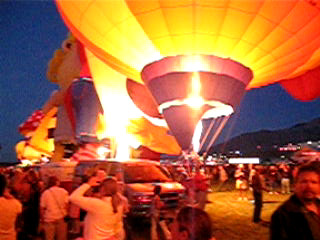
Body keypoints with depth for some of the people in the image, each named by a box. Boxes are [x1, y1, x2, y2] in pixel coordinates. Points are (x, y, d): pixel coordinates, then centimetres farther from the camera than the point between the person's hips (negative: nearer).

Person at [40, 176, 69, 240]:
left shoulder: (45, 193, -3)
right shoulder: (64, 191, -3)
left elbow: (42, 208, -2)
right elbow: (66, 204, -8)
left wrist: (42, 219, 8)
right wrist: (66, 214, 4)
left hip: (49, 219, 0)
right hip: (61, 218, 1)